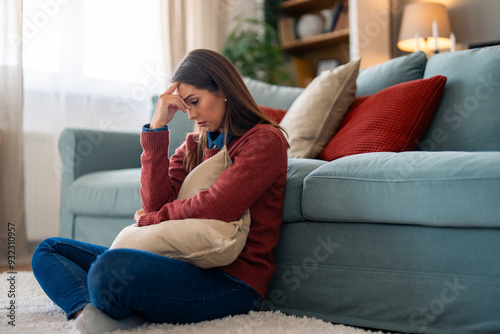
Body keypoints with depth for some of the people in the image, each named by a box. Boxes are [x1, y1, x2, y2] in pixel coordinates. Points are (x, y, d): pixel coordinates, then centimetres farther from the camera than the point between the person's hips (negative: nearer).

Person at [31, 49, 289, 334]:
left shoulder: (265, 140, -5)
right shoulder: (195, 143, 17)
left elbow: (215, 208, -17)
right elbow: (156, 202, 1)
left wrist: (148, 220, -2)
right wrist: (157, 127, -4)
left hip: (233, 281, -8)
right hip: (188, 264, 9)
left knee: (110, 269, -37)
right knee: (48, 251, 7)